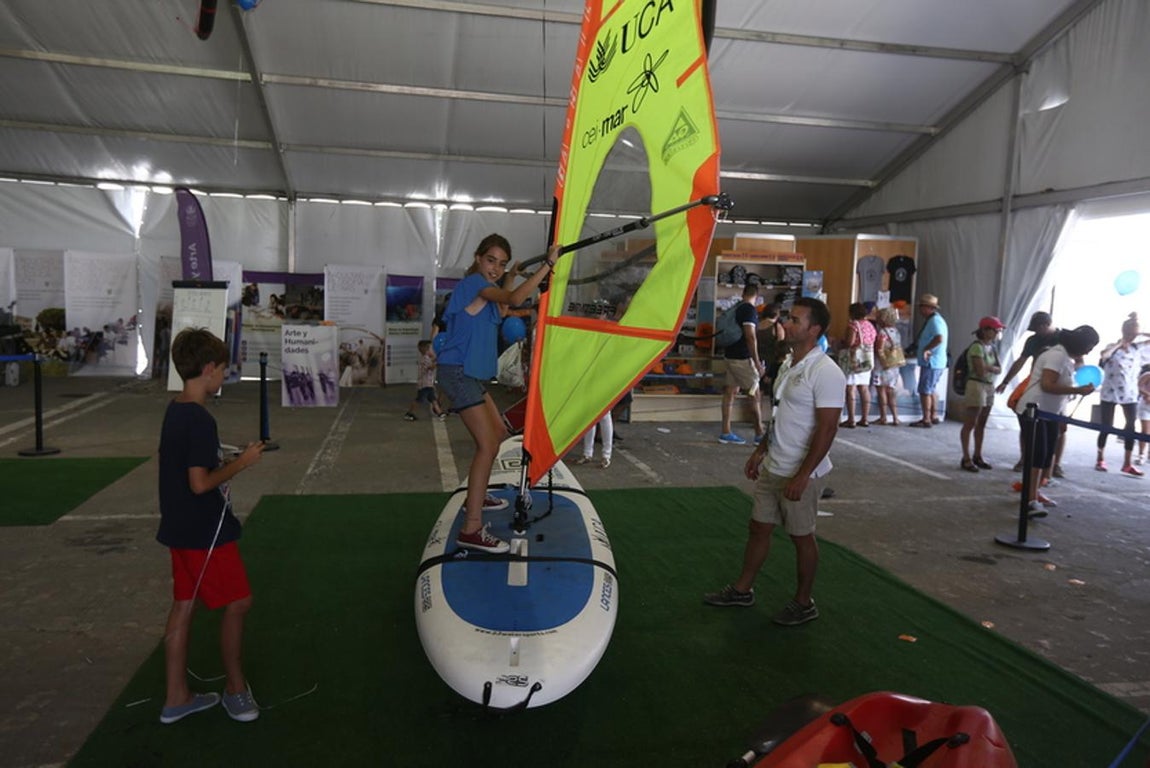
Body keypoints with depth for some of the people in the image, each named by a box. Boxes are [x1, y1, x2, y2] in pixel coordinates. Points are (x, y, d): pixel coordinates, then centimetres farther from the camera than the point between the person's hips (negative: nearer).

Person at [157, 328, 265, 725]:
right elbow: (201, 482, -25)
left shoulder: (174, 410, 7)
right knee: (238, 602, 4)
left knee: (183, 606, 15)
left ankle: (177, 697, 26)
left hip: (181, 529, 9)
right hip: (206, 532, -9)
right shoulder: (199, 420, -22)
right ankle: (235, 688, 19)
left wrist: (233, 458, 11)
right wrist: (242, 462, -14)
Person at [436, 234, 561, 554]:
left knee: (498, 431, 23)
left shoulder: (483, 287, 16)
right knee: (487, 444, -17)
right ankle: (471, 529, -18)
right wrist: (548, 264, -25)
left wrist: (508, 277, 29)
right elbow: (515, 299, -31)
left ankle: (476, 497, 36)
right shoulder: (474, 283, -14)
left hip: (471, 374, 11)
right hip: (458, 373, -11)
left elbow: (500, 298, 42)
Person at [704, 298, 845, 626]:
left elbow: (827, 428, -22)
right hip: (773, 468, 9)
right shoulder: (789, 366, 10)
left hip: (800, 474, -8)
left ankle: (804, 604, 25)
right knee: (758, 528, 16)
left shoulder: (825, 372, -19)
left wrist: (802, 475, -24)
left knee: (801, 536, 7)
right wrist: (760, 451, 19)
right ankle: (742, 589, 31)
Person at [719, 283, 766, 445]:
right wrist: (756, 361, -20)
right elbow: (750, 336, -22)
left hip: (731, 355, 8)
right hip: (742, 358, -8)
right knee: (755, 395, 0)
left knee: (730, 392, 7)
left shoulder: (736, 308, 12)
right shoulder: (750, 310, -14)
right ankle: (760, 434, 5)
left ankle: (725, 432, 8)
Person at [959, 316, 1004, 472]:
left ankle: (977, 456, 21)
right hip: (977, 386, -8)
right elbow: (981, 371, -18)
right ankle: (966, 458, 1)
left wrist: (988, 367, -10)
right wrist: (993, 367, 0)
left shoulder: (992, 347, 12)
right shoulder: (977, 347, -14)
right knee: (970, 424, -3)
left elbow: (999, 369, 7)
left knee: (981, 424, 13)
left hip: (990, 386, 8)